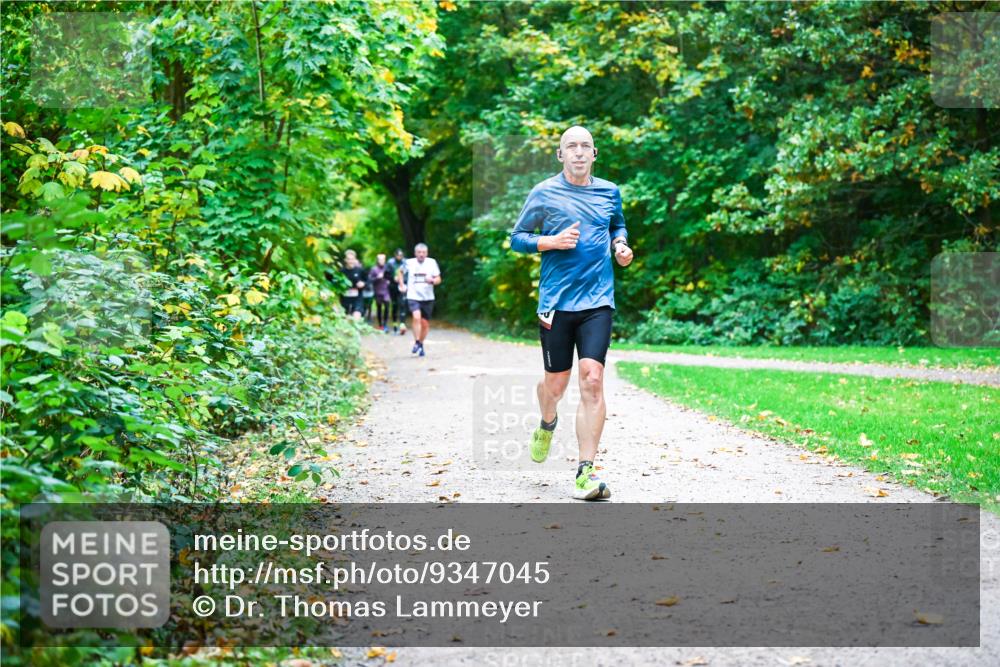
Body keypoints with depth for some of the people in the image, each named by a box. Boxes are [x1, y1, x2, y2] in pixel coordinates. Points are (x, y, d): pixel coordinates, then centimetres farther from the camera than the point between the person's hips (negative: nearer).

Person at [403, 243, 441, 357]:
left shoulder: (432, 262, -2)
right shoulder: (409, 263, -1)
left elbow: (438, 279, 2)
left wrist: (432, 280, -19)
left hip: (428, 298, 2)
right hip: (413, 297, -2)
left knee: (425, 323, 7)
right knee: (417, 317, -25)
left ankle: (421, 344, 28)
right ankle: (416, 343, -18)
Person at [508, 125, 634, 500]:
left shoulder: (609, 192, 10)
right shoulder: (543, 194, 1)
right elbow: (517, 238, 5)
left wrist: (620, 245, 7)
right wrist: (552, 241, -12)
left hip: (597, 301, 1)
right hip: (556, 301, -1)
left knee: (592, 379, -13)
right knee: (556, 384, 7)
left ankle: (585, 472, -11)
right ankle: (547, 425, 45)